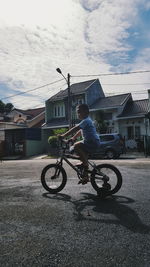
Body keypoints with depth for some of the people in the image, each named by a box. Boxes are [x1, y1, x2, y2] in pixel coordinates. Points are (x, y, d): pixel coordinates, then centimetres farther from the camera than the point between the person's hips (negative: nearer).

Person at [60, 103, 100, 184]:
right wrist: (72, 138, 18)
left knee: (77, 146, -27)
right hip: (91, 142, 11)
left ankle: (85, 164, -12)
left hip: (93, 142, -11)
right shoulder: (86, 120, 19)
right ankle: (85, 176, 24)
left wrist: (63, 136, -26)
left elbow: (74, 129, -25)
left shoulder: (86, 121, -15)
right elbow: (80, 132, 26)